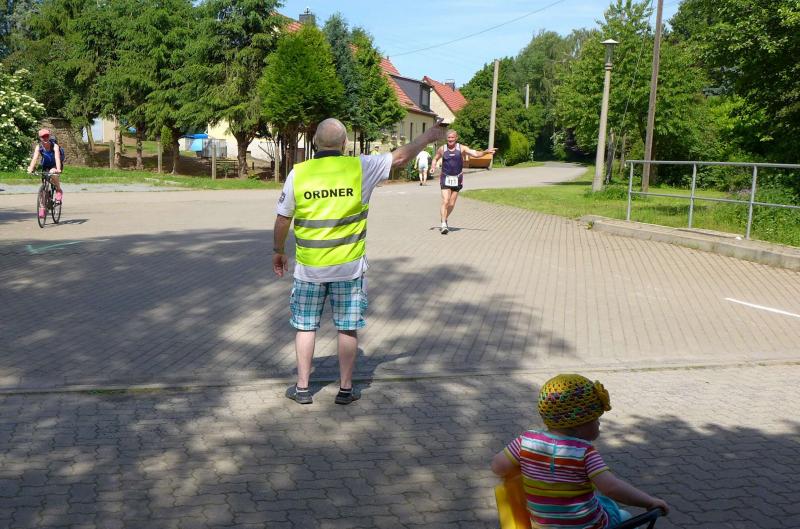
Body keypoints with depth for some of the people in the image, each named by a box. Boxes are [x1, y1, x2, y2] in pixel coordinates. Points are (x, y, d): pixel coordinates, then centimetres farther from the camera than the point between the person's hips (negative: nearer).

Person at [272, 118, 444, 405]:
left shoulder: (298, 173, -5)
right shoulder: (359, 167, -8)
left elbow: (282, 218, 3)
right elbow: (400, 157, 2)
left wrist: (278, 251, 18)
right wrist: (427, 137, 18)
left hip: (309, 266, 1)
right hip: (348, 266, -1)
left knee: (305, 326, 13)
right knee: (348, 328, 10)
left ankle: (302, 387, 19)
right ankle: (346, 388, 19)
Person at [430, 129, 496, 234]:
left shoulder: (462, 148, -3)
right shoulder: (442, 149, 0)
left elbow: (476, 154, -11)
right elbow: (435, 159, 17)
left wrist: (486, 151, -27)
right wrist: (433, 166, -3)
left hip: (457, 179, 1)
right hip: (445, 178, -1)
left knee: (451, 204, 8)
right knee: (445, 202, -15)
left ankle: (445, 220, 32)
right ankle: (443, 225, -15)